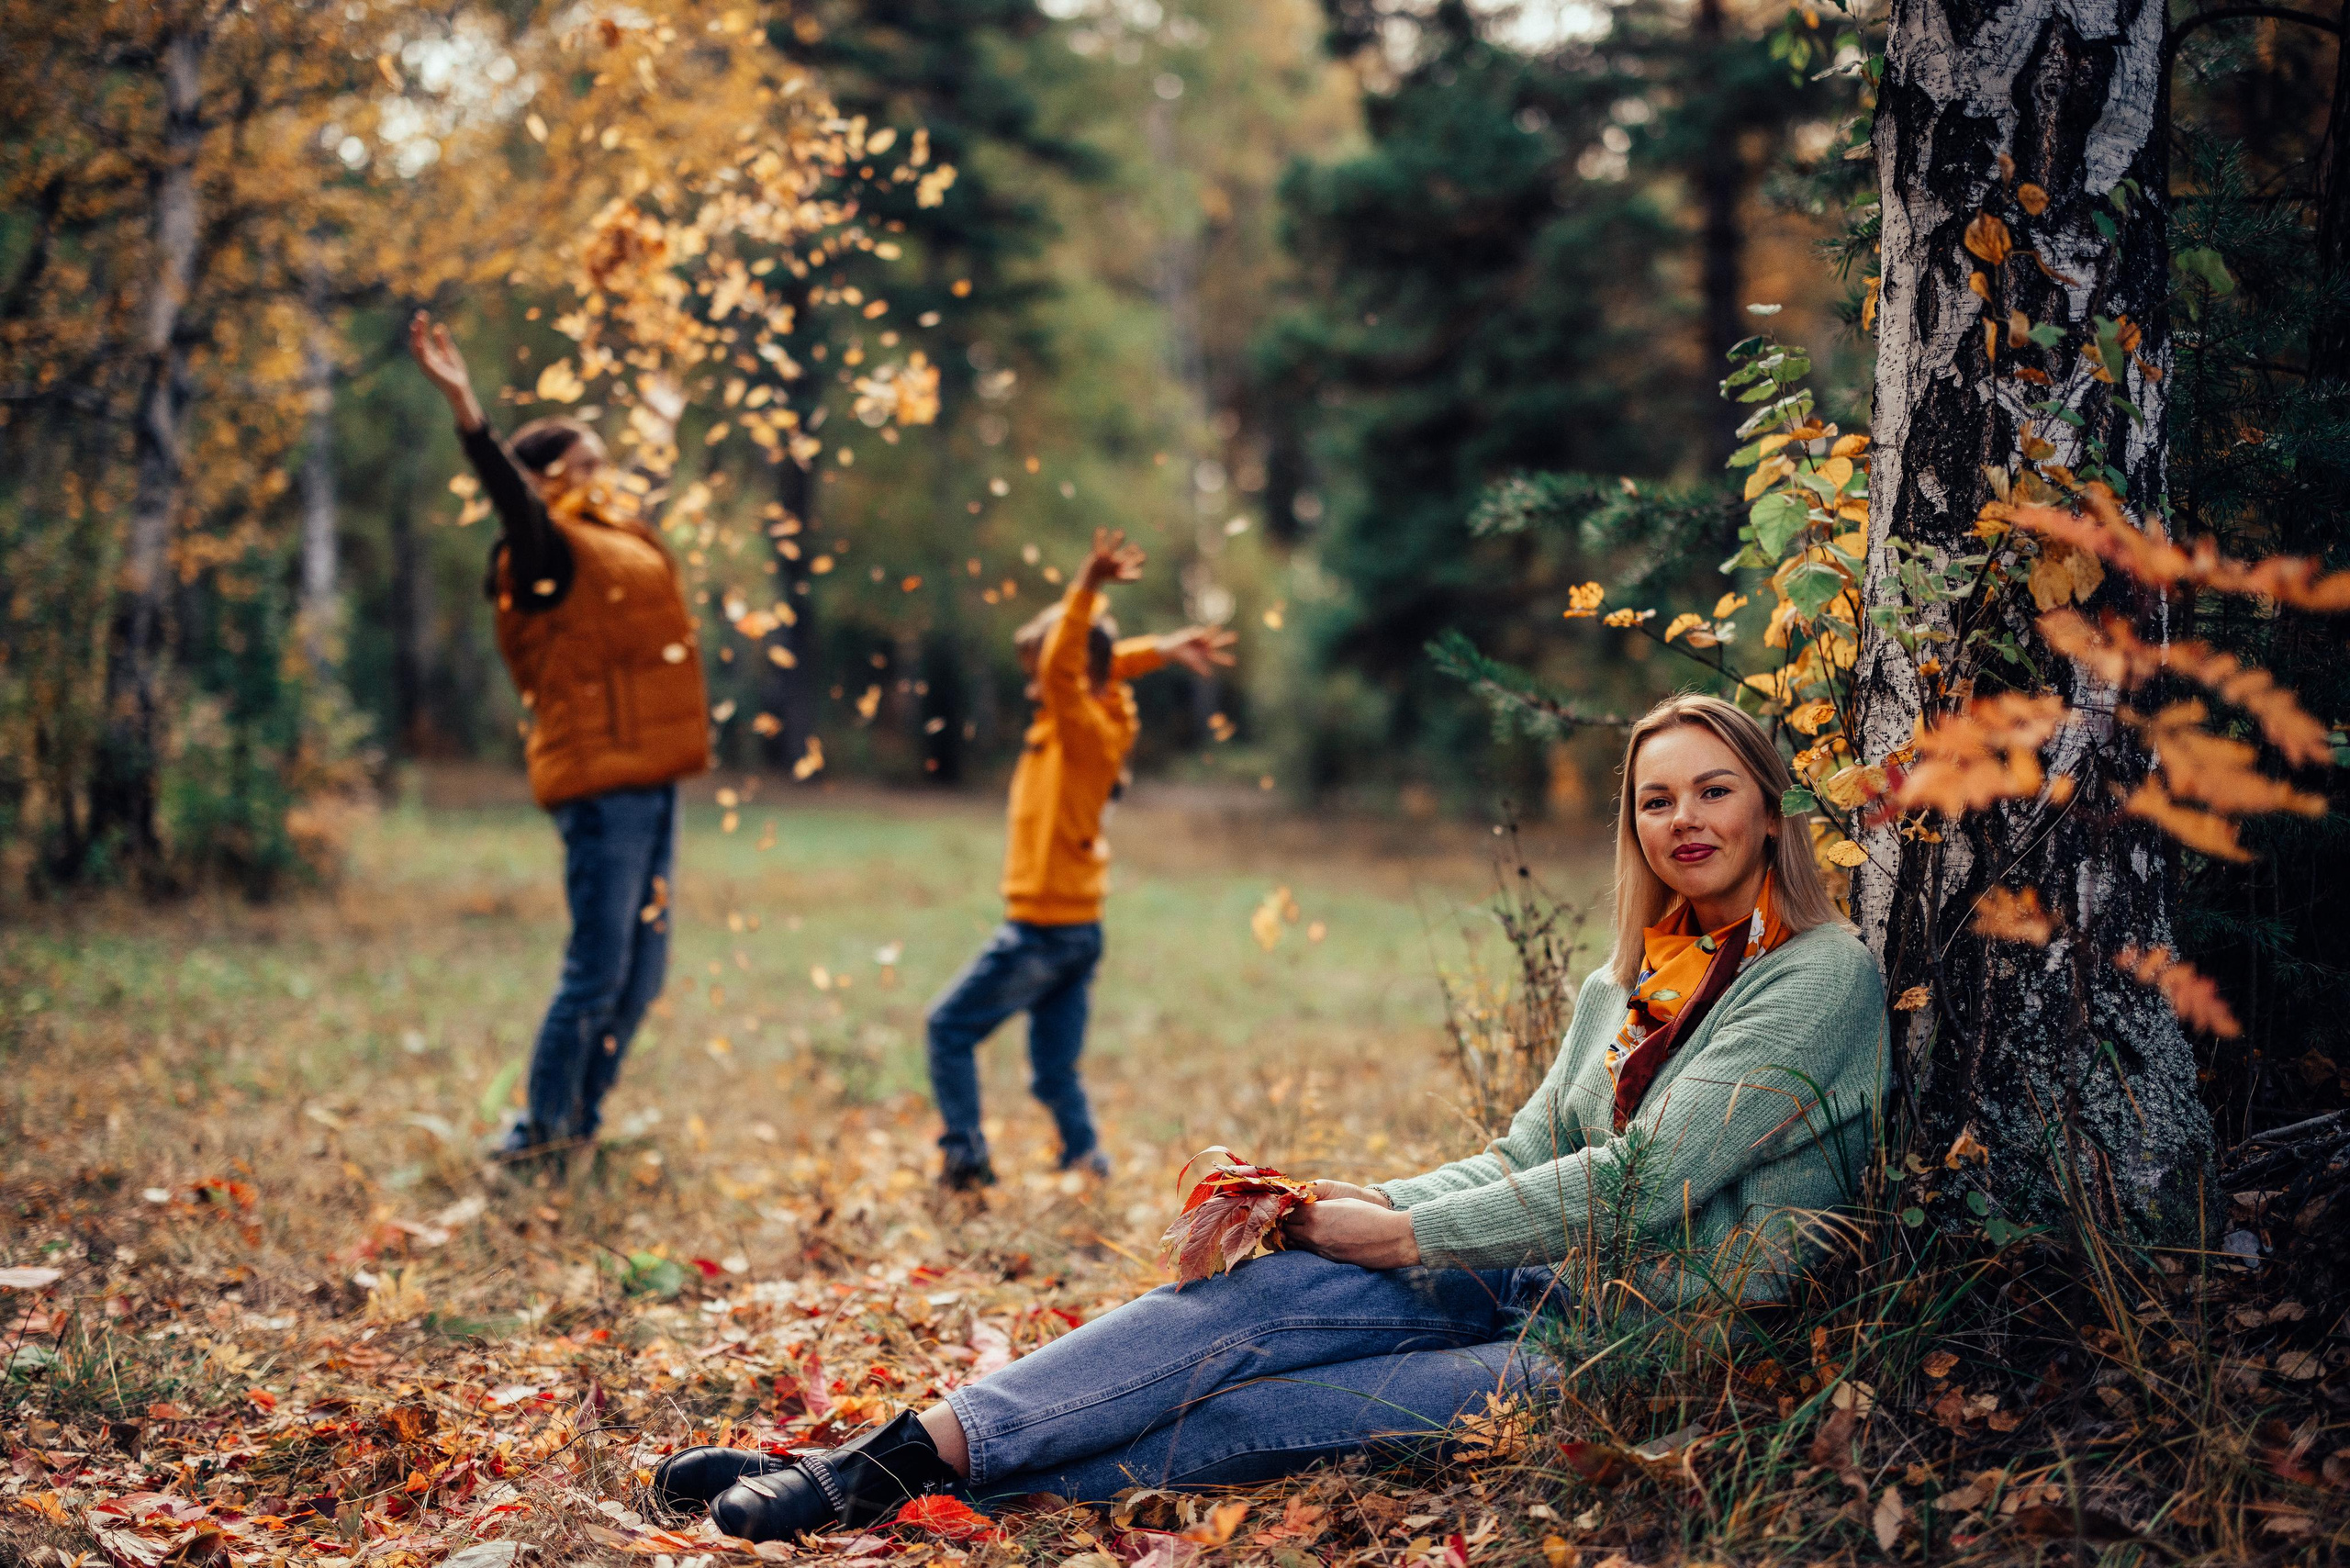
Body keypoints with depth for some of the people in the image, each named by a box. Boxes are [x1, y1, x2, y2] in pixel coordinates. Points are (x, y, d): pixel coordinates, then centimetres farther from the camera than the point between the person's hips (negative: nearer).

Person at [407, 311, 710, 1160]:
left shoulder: (621, 539, 16)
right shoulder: (549, 552, -9)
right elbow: (508, 491, -29)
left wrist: (665, 418, 52)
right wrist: (463, 403, -43)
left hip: (648, 782, 9)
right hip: (601, 786, -9)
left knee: (641, 970, 13)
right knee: (597, 971, -6)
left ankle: (583, 1118, 23)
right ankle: (543, 1130, 5)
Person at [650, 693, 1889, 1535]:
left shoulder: (1822, 977, -9)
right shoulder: (1625, 984, 16)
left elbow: (1646, 1180, -17)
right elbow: (1523, 1160, 12)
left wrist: (1399, 1237, -12)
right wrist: (1369, 1202, -7)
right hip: (1540, 1279, 6)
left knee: (1248, 1418, -24)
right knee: (1243, 1297, -19)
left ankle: (911, 1488, -24)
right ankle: (896, 1455, -26)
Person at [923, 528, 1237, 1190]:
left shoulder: (1085, 730, -17)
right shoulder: (1103, 721, 8)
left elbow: (1064, 665, -32)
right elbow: (1105, 664, 23)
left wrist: (1087, 589, -40)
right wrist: (1162, 649, 7)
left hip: (1042, 930, -9)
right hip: (1078, 929, 9)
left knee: (950, 1025, 4)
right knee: (1055, 1069, 12)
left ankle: (966, 1156, 4)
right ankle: (1088, 1167, 10)